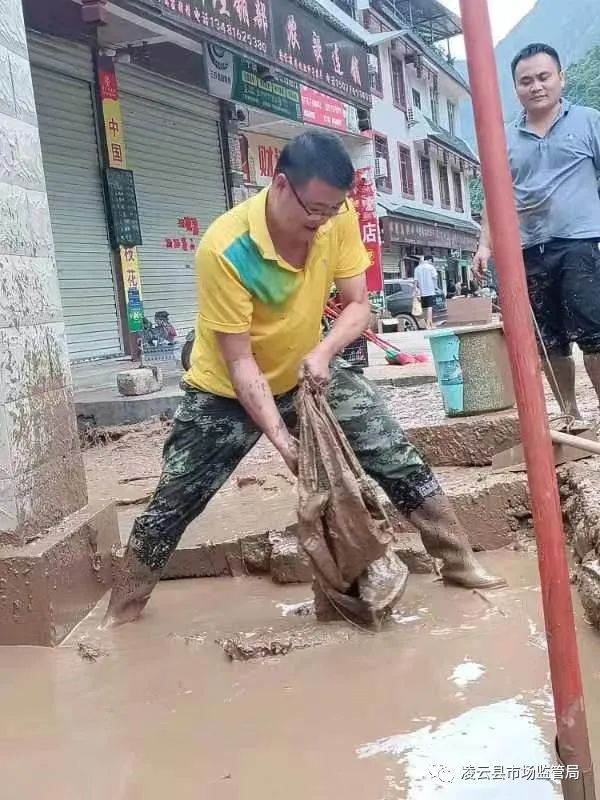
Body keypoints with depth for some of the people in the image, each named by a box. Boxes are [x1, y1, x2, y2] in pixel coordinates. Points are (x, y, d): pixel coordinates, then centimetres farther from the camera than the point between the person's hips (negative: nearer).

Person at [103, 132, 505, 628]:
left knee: (400, 462, -4)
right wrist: (282, 439, -34)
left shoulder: (338, 217, -18)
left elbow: (357, 304, -10)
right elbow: (239, 361, -28)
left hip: (309, 372, 4)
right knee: (173, 504, 2)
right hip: (227, 390, -3)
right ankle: (121, 614, 20)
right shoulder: (224, 249, -32)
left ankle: (460, 563, 14)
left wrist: (323, 352, -30)